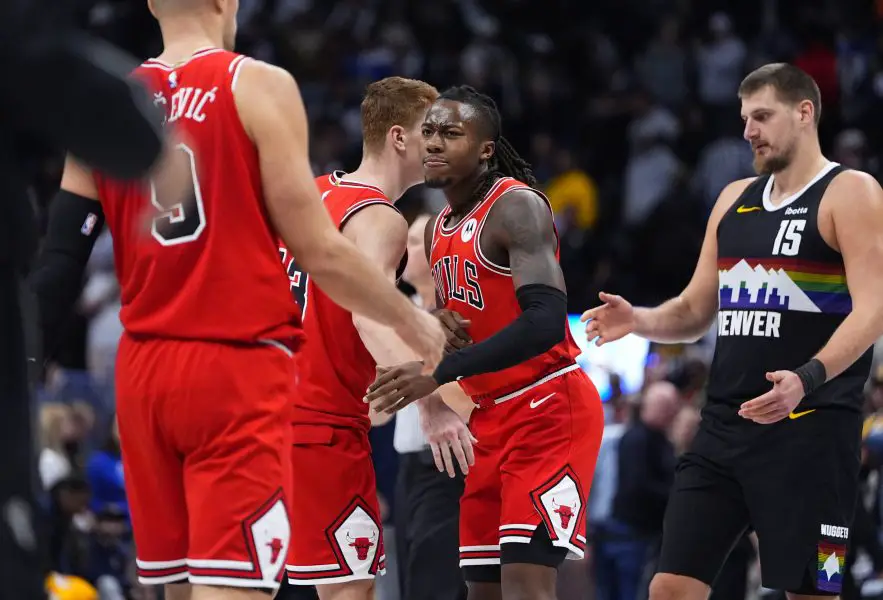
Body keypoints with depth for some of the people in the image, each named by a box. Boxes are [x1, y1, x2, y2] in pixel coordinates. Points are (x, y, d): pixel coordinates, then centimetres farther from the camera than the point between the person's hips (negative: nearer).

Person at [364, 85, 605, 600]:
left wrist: (442, 373, -32)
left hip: (551, 408, -9)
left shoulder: (516, 207, -15)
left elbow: (546, 321, -27)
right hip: (491, 417, 9)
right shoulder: (439, 230, 13)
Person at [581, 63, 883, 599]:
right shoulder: (735, 199, 17)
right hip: (725, 426, 7)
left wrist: (808, 378, -31)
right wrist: (639, 321, 0)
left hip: (810, 428, -7)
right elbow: (696, 312, 22)